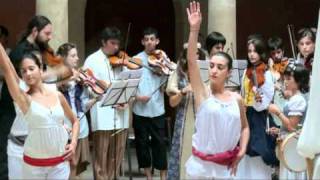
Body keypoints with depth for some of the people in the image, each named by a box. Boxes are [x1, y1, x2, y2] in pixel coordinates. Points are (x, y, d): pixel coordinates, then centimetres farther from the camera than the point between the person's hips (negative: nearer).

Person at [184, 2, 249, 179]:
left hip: (224, 166, 2)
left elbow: (244, 127, 16)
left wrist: (241, 151, 1)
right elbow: (191, 62, -16)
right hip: (200, 164, -2)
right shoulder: (202, 92, -4)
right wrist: (194, 29, -24)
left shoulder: (237, 99, 2)